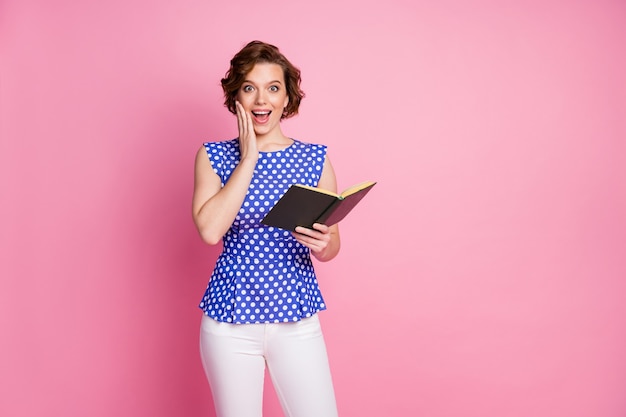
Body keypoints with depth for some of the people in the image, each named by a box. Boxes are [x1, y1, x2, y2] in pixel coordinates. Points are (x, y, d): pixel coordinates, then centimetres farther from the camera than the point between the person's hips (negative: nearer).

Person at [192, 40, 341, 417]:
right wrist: (248, 159, -12)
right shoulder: (214, 156, 1)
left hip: (297, 318, 1)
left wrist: (322, 245, -17)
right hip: (230, 319, 0)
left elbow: (332, 245, 6)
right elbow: (210, 230, -16)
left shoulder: (316, 158, 2)